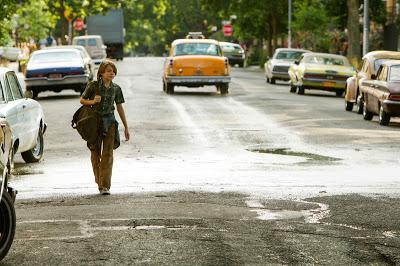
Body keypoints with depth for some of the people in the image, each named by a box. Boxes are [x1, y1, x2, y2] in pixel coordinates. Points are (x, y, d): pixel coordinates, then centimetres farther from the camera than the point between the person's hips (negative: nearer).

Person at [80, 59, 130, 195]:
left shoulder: (116, 89, 2)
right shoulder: (93, 86, -5)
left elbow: (120, 108, 9)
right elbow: (82, 100, 5)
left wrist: (126, 127, 10)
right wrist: (92, 101, -17)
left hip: (109, 122, 1)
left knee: (108, 154, -9)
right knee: (95, 153, 7)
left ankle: (105, 186, -12)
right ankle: (99, 182, 24)